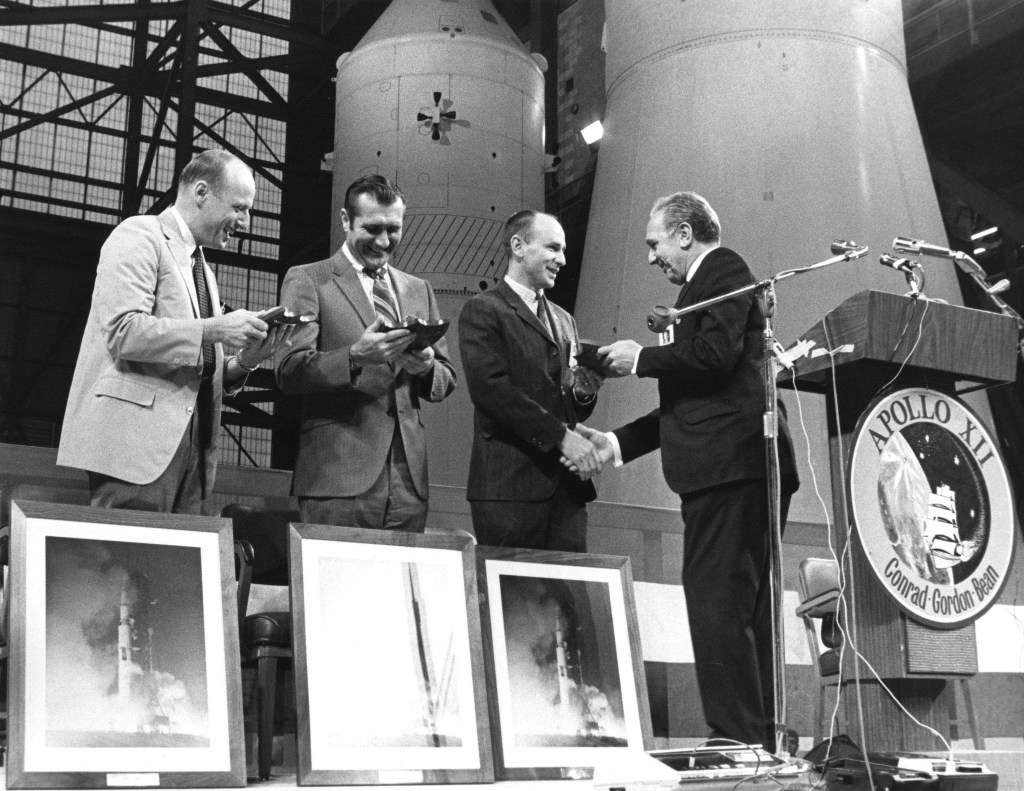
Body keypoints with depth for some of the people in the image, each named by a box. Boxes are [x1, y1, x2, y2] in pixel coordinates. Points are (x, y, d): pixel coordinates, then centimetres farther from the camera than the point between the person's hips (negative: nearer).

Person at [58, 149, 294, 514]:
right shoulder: (139, 235, -1)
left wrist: (245, 359, 3)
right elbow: (123, 331, -16)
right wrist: (213, 329, -17)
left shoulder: (201, 268, 24)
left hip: (191, 447, 8)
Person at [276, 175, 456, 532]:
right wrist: (355, 357, -22)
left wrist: (425, 367, -5)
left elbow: (447, 379, 18)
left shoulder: (418, 289, 19)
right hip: (338, 476, -4)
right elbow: (289, 371, -6)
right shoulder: (307, 280, 4)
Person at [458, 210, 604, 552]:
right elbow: (491, 389, -14)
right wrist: (561, 435, -18)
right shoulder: (482, 310, 0)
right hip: (510, 485, -6)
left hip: (566, 485, 6)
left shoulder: (563, 319, 22)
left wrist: (585, 391, 0)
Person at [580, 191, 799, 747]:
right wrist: (619, 442, 21)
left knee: (717, 606, -13)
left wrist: (641, 358, -4)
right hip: (735, 469, 11)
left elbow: (716, 353, -18)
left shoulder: (723, 270, 0)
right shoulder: (715, 281, 28)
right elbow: (690, 398, 27)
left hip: (728, 465, -11)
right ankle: (759, 738, 15)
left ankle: (738, 738, -12)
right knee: (745, 608, 10)